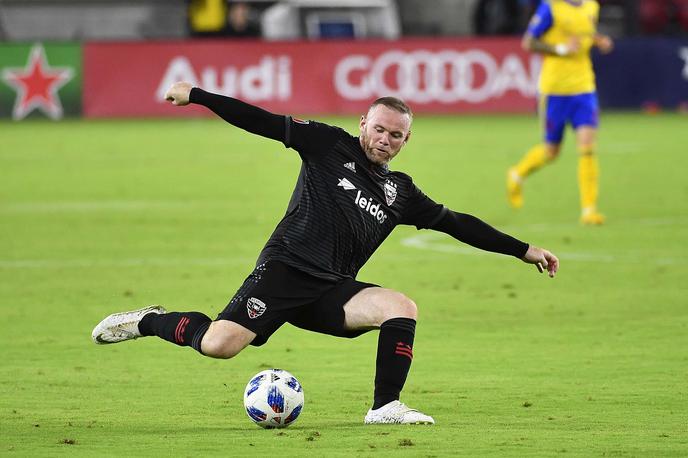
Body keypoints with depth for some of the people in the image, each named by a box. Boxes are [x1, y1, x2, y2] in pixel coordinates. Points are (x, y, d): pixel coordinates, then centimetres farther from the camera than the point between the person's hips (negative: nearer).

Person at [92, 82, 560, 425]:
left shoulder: (401, 193, 15)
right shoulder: (330, 146, 2)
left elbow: (457, 223, 21)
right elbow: (265, 122, -1)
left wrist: (524, 250, 20)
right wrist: (196, 95, -5)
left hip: (332, 290, 5)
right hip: (284, 270, -5)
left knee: (403, 308, -19)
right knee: (218, 344, -22)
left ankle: (385, 407, -11)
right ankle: (149, 322, 7)